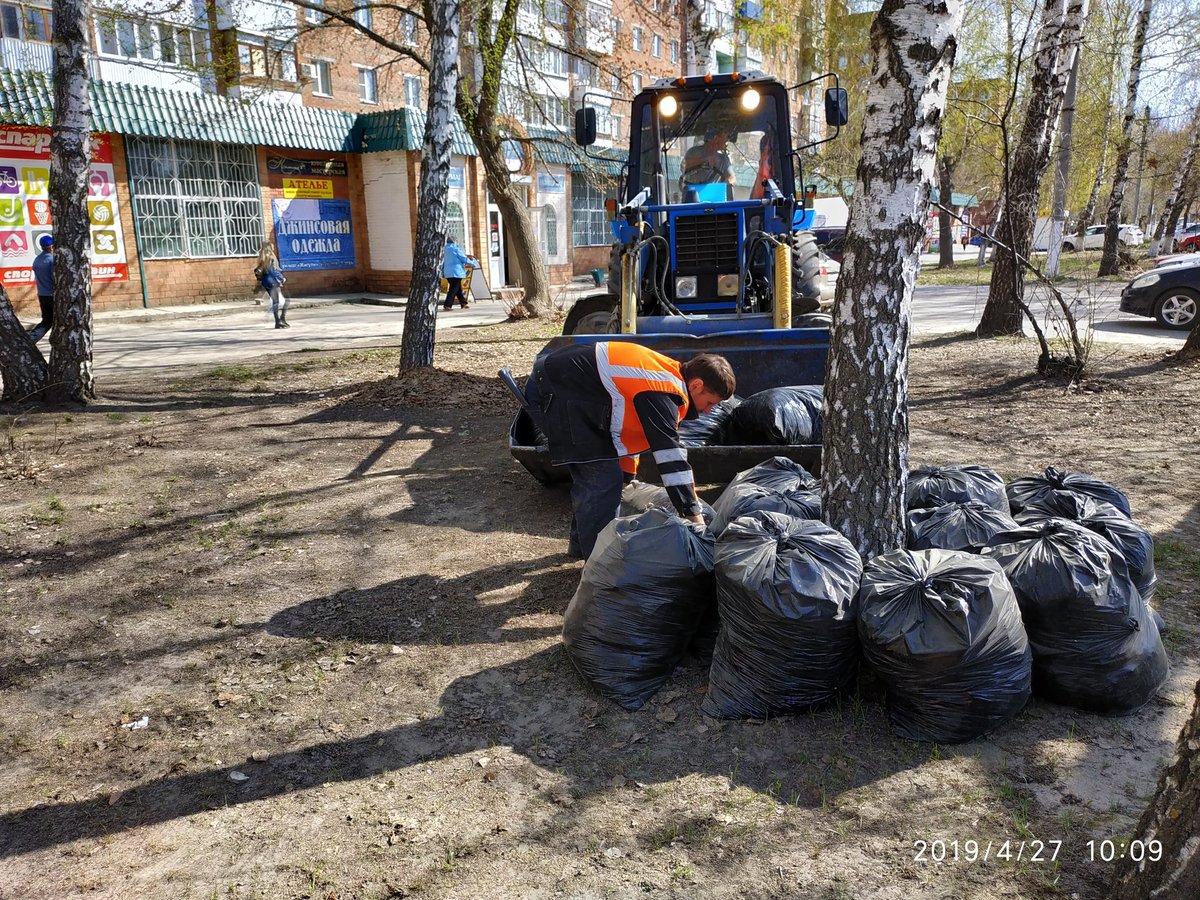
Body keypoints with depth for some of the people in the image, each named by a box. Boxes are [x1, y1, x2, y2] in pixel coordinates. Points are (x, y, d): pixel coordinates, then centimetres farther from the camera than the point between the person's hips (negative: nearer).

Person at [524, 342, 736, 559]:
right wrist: (694, 517, -21)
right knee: (602, 477, -10)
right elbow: (671, 459, -25)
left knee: (589, 473, 20)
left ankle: (582, 544, 35)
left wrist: (626, 476, 26)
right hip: (553, 393, -11)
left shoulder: (667, 371, 8)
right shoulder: (662, 394, -23)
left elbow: (629, 425, 20)